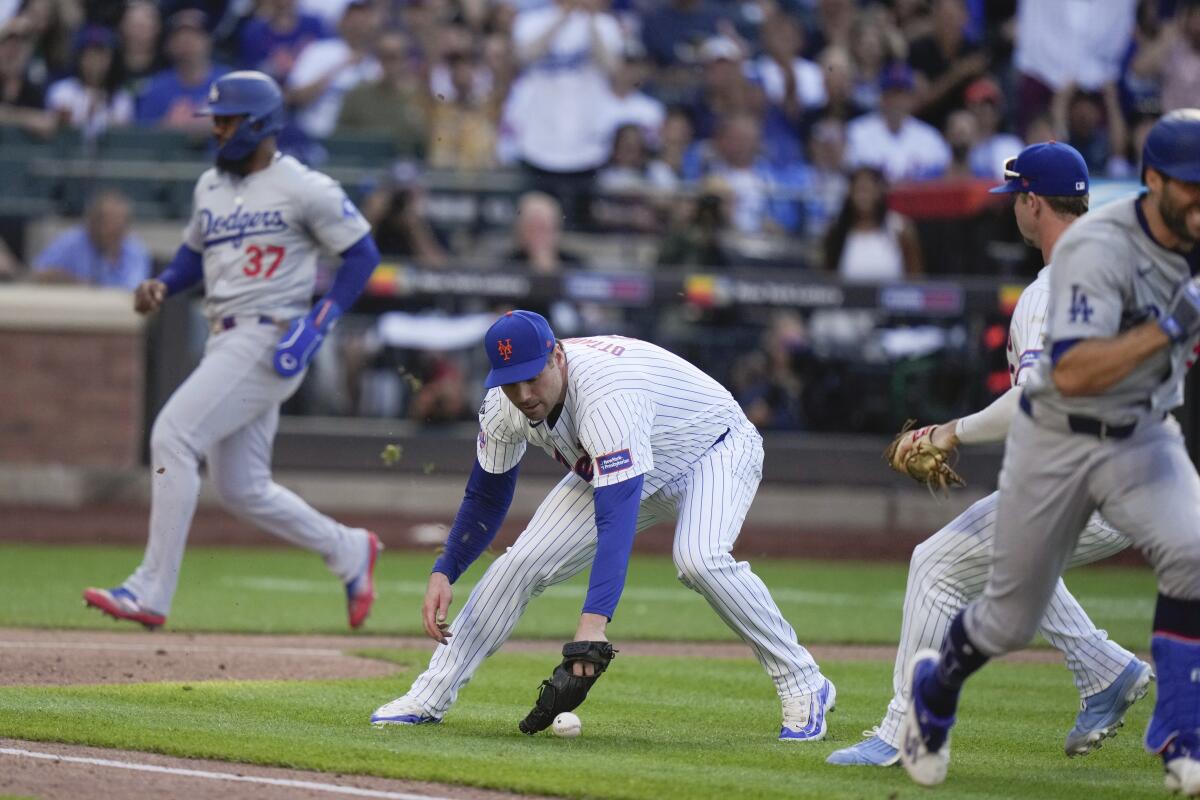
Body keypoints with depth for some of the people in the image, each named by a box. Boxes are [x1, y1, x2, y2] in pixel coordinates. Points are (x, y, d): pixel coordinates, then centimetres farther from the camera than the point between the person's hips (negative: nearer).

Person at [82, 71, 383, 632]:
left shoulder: (304, 188, -8)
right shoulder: (210, 186, 14)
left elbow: (362, 253, -4)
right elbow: (194, 253, 26)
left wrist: (320, 320, -15)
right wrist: (162, 285, 4)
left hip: (269, 340, -9)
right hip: (226, 342, 9)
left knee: (173, 437, -19)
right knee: (241, 490, 10)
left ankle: (151, 592, -18)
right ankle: (349, 552, 28)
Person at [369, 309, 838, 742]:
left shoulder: (607, 396, -42)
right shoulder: (503, 405, -19)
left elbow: (616, 519, -51)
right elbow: (486, 498, -2)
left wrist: (594, 623, -60)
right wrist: (443, 573, -15)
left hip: (715, 449, -7)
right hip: (611, 470, 7)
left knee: (697, 558, -35)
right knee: (522, 563, -6)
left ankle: (804, 687, -22)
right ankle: (429, 698, 4)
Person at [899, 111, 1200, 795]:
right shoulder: (1099, 249, -26)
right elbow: (1072, 374, -36)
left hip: (1145, 438, 4)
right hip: (1058, 443, -4)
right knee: (1012, 618, 9)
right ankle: (935, 688, 43)